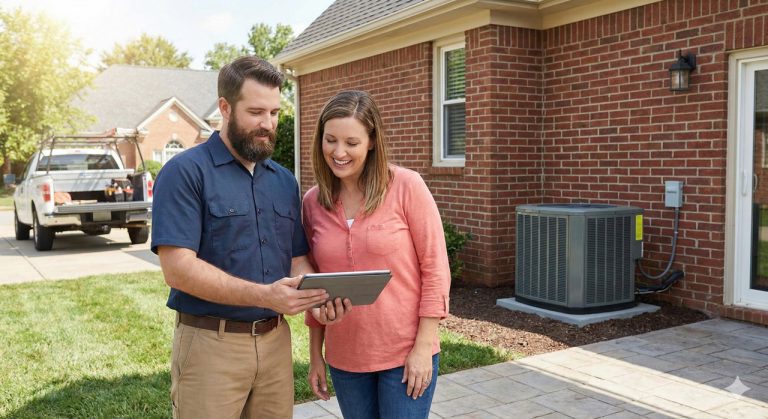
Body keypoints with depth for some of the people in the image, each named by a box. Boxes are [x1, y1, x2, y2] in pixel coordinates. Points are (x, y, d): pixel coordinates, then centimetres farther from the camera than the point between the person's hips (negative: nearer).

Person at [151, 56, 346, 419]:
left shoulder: (285, 180, 10)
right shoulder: (186, 172, -9)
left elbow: (297, 259, 12)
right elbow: (178, 268, -18)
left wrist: (317, 296, -11)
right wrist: (263, 295, -27)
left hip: (276, 341, 6)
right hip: (211, 344, -5)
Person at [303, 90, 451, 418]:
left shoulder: (406, 186, -10)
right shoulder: (312, 201, 1)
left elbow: (435, 269, -9)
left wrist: (424, 346, -12)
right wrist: (315, 354, 9)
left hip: (405, 353, -3)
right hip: (344, 359, 4)